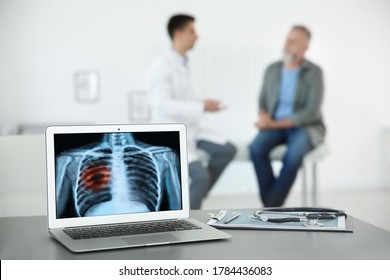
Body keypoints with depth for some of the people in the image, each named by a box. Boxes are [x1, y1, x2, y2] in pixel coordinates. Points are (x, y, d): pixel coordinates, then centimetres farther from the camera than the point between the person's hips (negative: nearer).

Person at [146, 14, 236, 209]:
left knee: (227, 149, -6)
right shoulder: (161, 67, -18)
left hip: (189, 129, 9)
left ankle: (196, 193, 7)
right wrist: (201, 107, -28)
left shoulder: (181, 64, 10)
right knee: (201, 175, -23)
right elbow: (163, 105, -27)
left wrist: (204, 104, -1)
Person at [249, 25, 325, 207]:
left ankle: (272, 207, -21)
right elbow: (263, 102, 12)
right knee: (256, 148, -28)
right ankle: (272, 207, -20)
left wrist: (276, 124, -19)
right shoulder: (272, 70, 6)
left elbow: (311, 112, -16)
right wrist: (264, 118, -13)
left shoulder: (314, 72, -8)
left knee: (294, 154, -36)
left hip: (305, 127, -4)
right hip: (275, 127, 4)